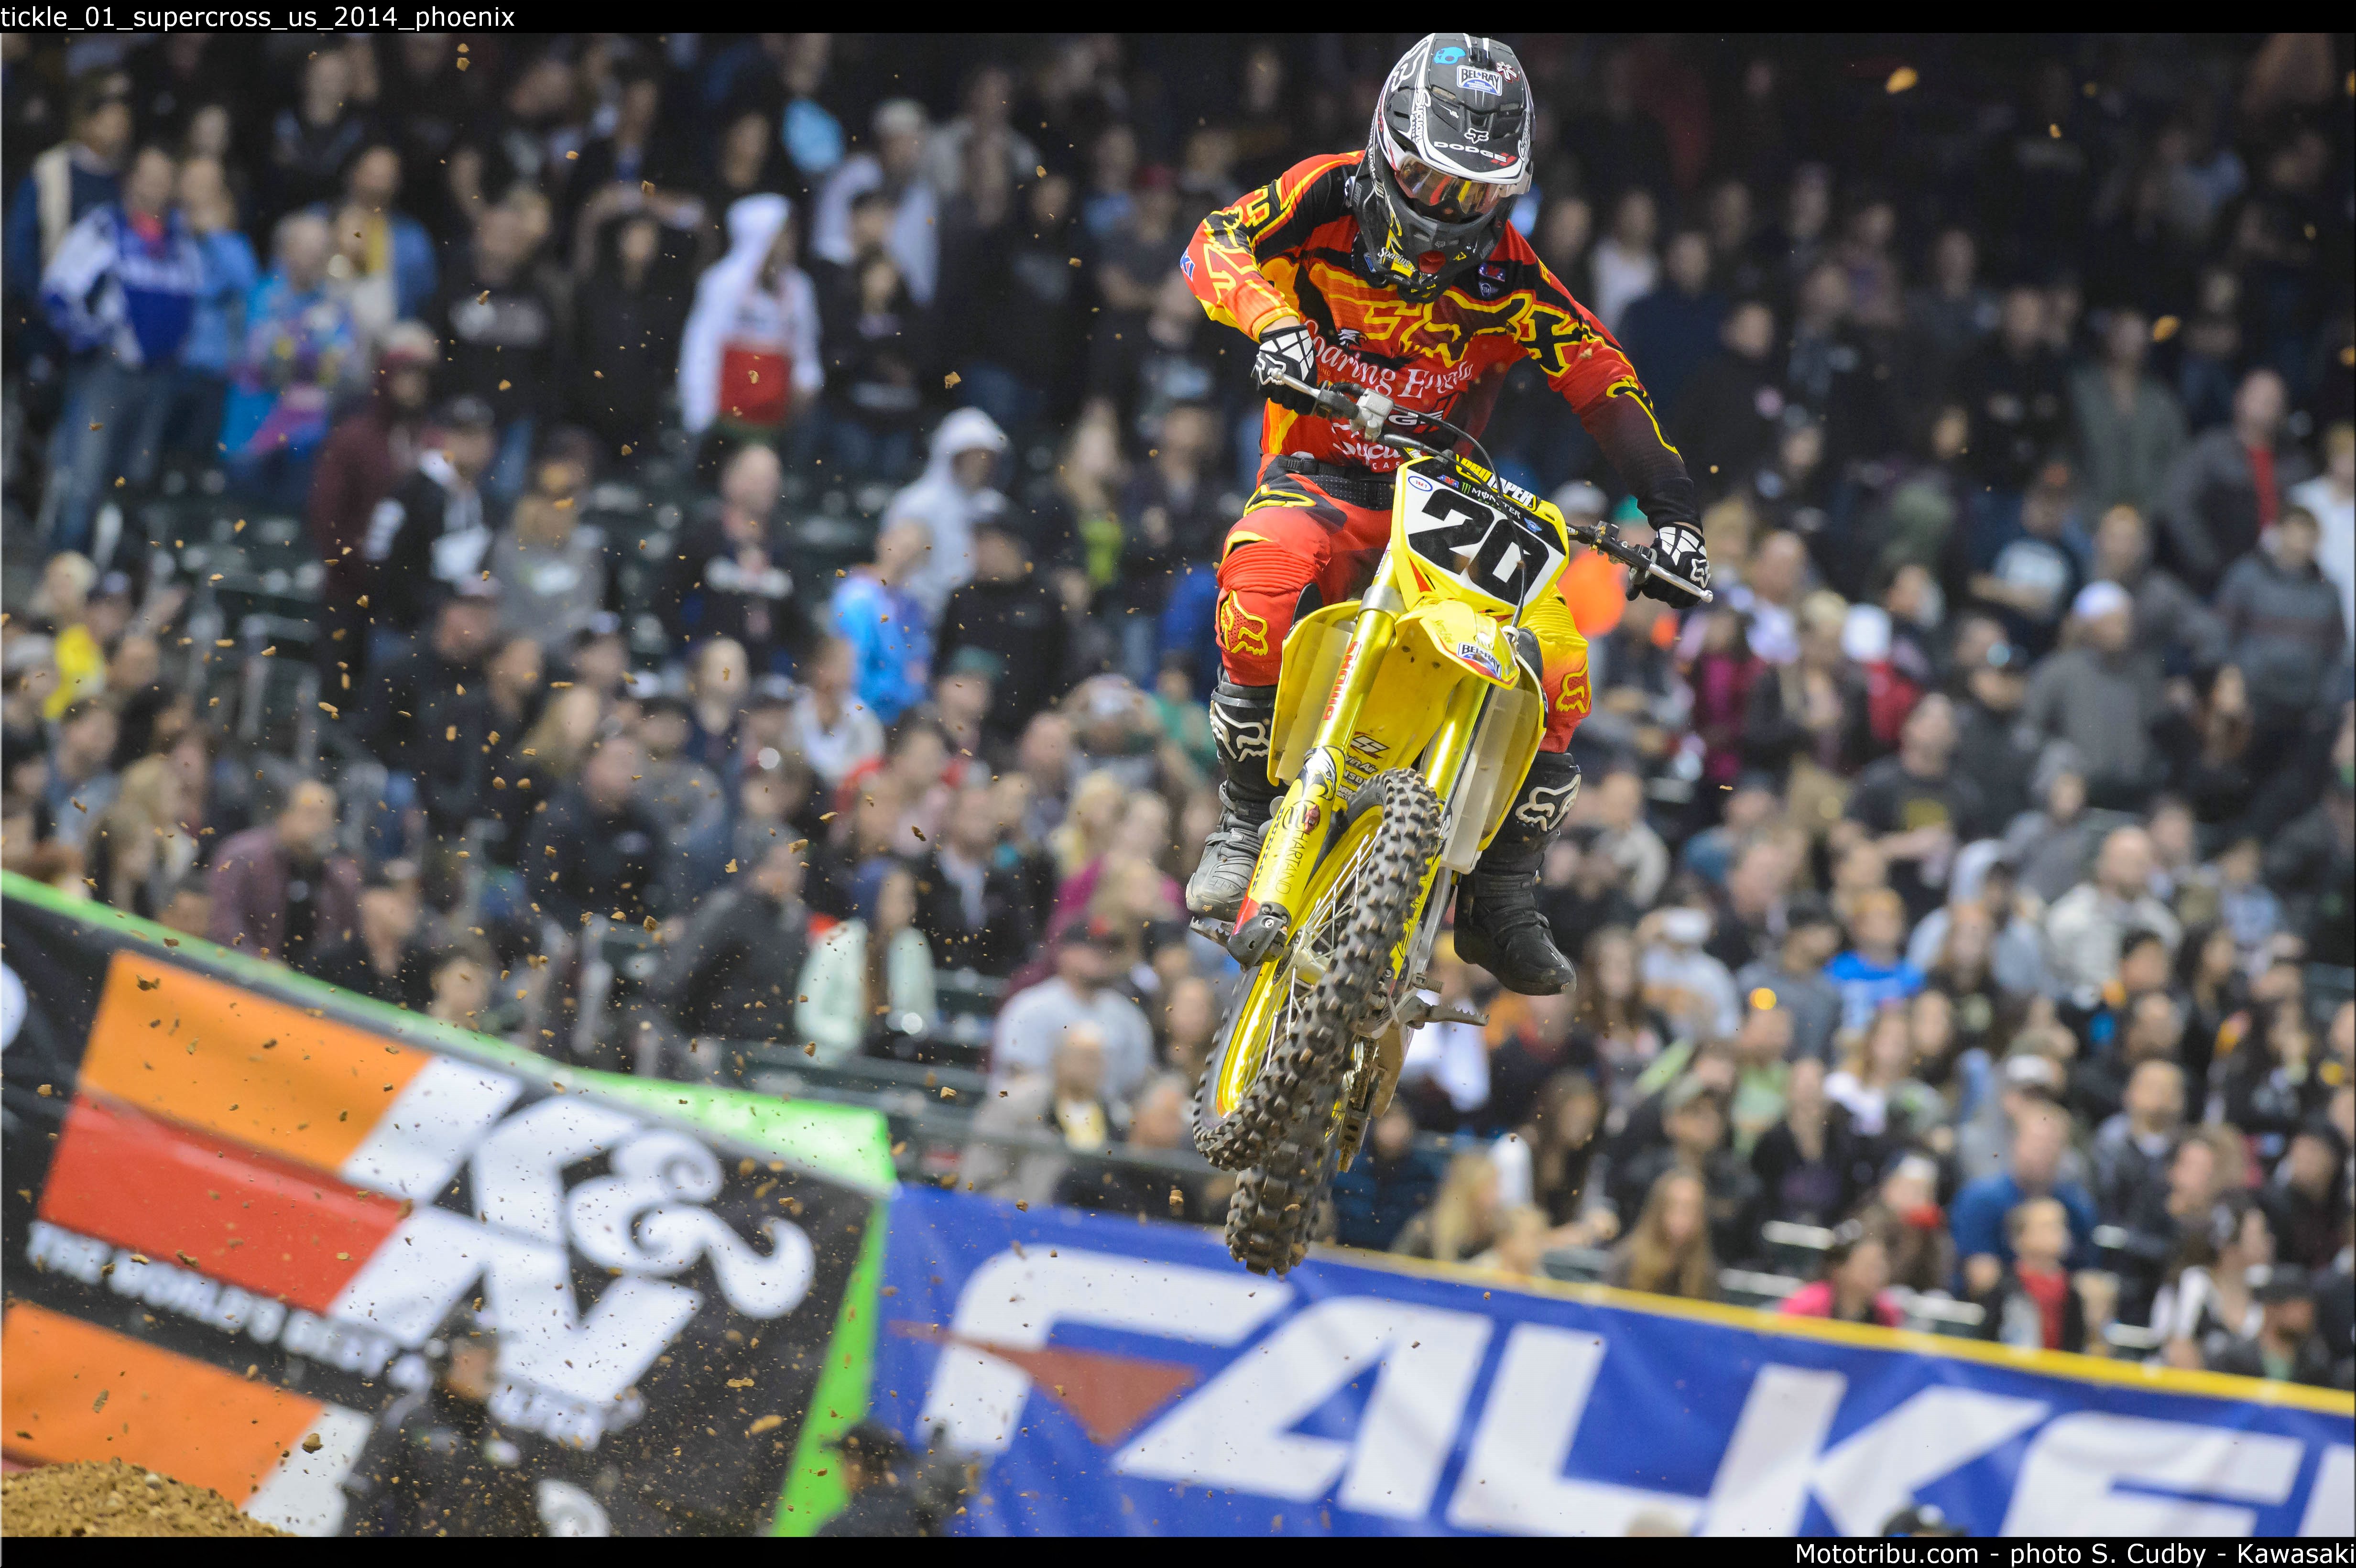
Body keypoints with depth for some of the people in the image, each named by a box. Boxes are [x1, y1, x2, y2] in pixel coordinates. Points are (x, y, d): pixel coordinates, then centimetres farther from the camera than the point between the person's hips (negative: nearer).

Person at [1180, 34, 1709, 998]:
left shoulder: (1506, 275, -1)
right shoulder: (1332, 199, -4)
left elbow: (1601, 378, -2)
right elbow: (1217, 243, -16)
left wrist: (1671, 511, -12)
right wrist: (1270, 320, -37)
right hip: (1316, 475, -2)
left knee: (1557, 665, -18)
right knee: (1263, 582, -38)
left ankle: (1501, 898, 0)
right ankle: (1245, 824, -21)